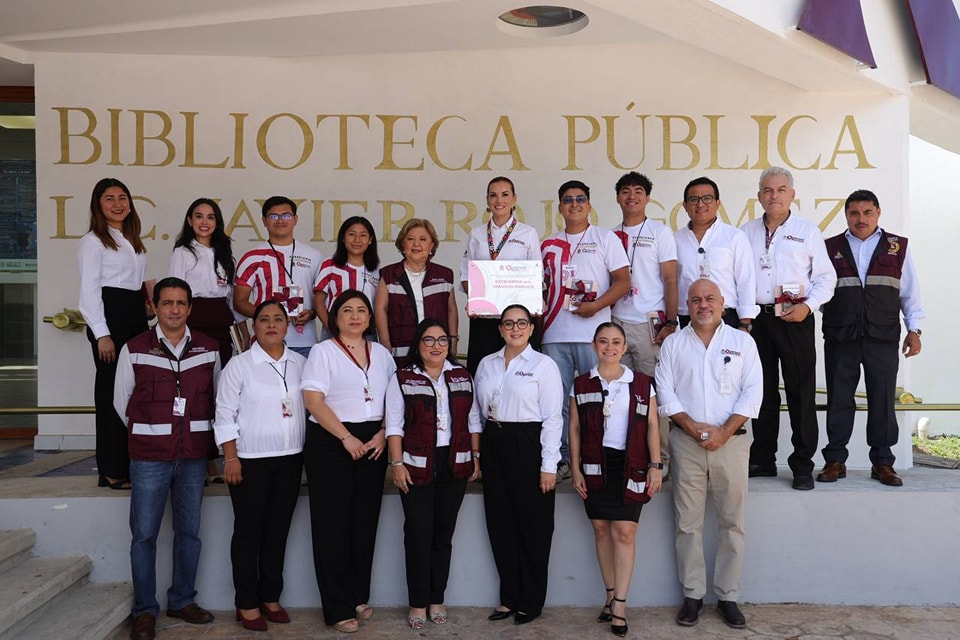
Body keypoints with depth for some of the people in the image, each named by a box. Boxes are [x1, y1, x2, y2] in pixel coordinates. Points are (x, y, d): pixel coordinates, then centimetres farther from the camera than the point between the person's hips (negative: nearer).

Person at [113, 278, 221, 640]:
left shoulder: (209, 349, 3)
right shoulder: (134, 350, -3)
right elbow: (121, 401, 7)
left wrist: (197, 435, 10)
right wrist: (146, 433, 10)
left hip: (194, 456, 2)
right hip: (149, 457, -2)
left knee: (189, 531, 11)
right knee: (144, 534, 2)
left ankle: (182, 600, 26)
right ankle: (144, 610, 16)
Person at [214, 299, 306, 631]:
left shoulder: (300, 363, 6)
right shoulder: (239, 365, -5)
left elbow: (309, 407, 11)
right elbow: (225, 415, -6)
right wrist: (231, 458, -11)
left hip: (290, 459, 4)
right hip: (251, 461, -4)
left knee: (278, 531, 11)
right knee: (249, 532, 5)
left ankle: (271, 597, 24)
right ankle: (247, 603, 16)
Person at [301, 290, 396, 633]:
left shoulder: (382, 353, 11)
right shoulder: (323, 351, -2)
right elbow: (313, 400, -11)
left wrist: (382, 435, -6)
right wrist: (347, 438, -16)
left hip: (373, 444, 5)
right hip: (330, 443, -4)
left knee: (366, 523, 9)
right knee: (333, 525, 0)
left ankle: (359, 597, 23)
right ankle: (337, 608, 10)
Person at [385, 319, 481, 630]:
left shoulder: (462, 376, 9)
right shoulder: (402, 379, 0)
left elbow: (472, 420, 12)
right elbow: (394, 425, -4)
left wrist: (476, 457, 7)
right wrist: (397, 463, -10)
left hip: (455, 464, 3)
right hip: (417, 464, -3)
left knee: (444, 532, 9)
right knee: (418, 533, -1)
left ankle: (437, 598, 21)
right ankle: (418, 602, 12)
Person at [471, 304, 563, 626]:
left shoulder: (544, 365, -4)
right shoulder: (486, 364, 10)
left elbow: (552, 418, -7)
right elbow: (476, 410, 14)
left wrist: (548, 466, -12)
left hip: (528, 445, -4)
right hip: (493, 445, 5)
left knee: (533, 525, 3)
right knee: (500, 523, 10)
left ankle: (530, 602, 20)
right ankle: (509, 598, 24)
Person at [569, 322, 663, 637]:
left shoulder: (642, 384, 4)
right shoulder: (581, 385, 6)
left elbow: (652, 426, 4)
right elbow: (574, 428, 7)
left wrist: (655, 465, -2)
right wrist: (575, 468, 3)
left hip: (630, 466, -1)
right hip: (595, 466, 2)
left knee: (624, 531, -6)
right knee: (601, 529, 7)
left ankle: (619, 603, 0)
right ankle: (611, 594, 20)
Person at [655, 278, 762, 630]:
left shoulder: (742, 341, 8)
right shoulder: (673, 343, 9)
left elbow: (752, 390, 0)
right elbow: (665, 392, 3)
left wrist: (724, 432, -10)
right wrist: (693, 426, -10)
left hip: (731, 440, 0)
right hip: (686, 442, 0)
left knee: (732, 522, 3)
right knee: (688, 522, 3)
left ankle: (728, 596, 14)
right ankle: (692, 594, 13)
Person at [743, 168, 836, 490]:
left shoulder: (808, 231, 4)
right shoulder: (747, 232, 10)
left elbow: (825, 277, 4)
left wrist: (808, 306, -10)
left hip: (795, 319, -3)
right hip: (756, 318, 3)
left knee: (801, 391, -2)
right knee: (762, 390, 10)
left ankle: (803, 465, 6)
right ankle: (762, 460, 20)